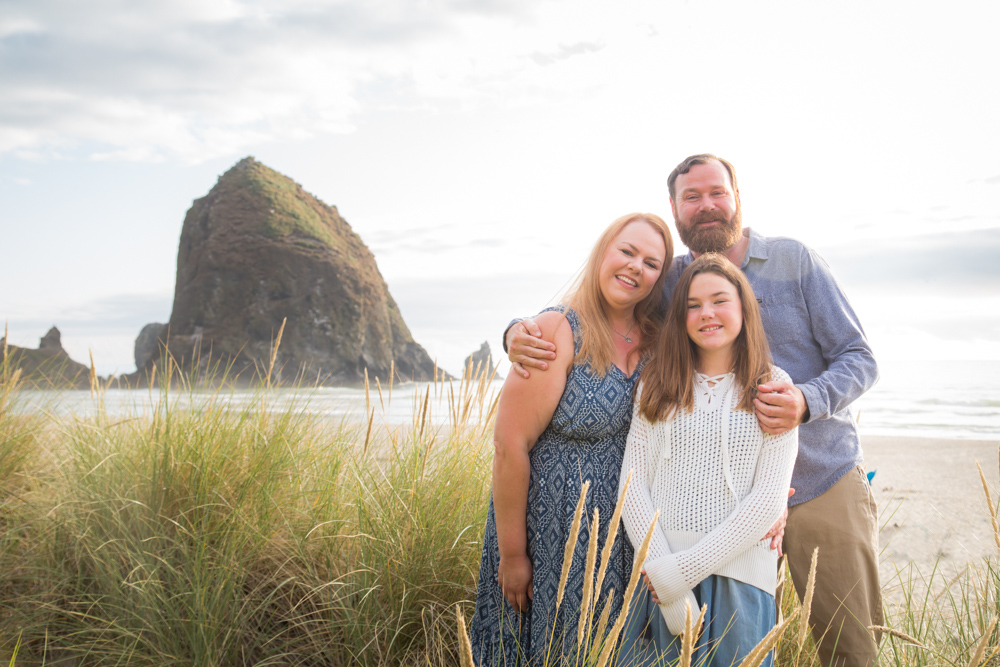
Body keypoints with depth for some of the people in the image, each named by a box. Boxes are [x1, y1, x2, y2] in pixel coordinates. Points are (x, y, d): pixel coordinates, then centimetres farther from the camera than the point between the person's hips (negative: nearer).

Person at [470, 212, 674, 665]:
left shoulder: (655, 344, 2)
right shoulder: (558, 333, -16)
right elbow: (510, 446, -17)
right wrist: (511, 555, -15)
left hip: (621, 538, 5)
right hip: (551, 536, -5)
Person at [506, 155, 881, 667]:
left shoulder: (793, 260, -3)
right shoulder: (667, 281, 1)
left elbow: (859, 358, -3)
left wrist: (807, 401, -24)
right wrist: (521, 333, -19)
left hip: (824, 484, -1)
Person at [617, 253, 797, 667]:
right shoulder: (656, 384, 7)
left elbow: (769, 499, -6)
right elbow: (633, 481, 1)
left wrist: (683, 569, -11)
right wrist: (659, 565, -12)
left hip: (737, 575, -1)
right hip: (660, 578, 2)